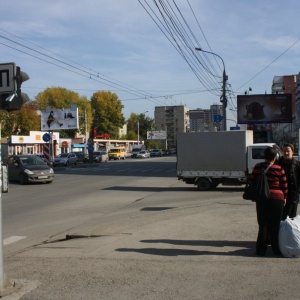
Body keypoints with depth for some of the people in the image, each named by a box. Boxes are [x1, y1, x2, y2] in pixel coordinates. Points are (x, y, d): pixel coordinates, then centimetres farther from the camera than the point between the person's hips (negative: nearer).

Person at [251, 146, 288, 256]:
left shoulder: (258, 167, -2)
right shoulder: (279, 169, -5)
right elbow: (284, 186, 1)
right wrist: (284, 197, 14)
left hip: (262, 199, 1)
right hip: (277, 199, -1)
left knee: (263, 225, 8)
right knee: (275, 225, 10)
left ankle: (261, 250, 7)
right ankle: (276, 249, 18)